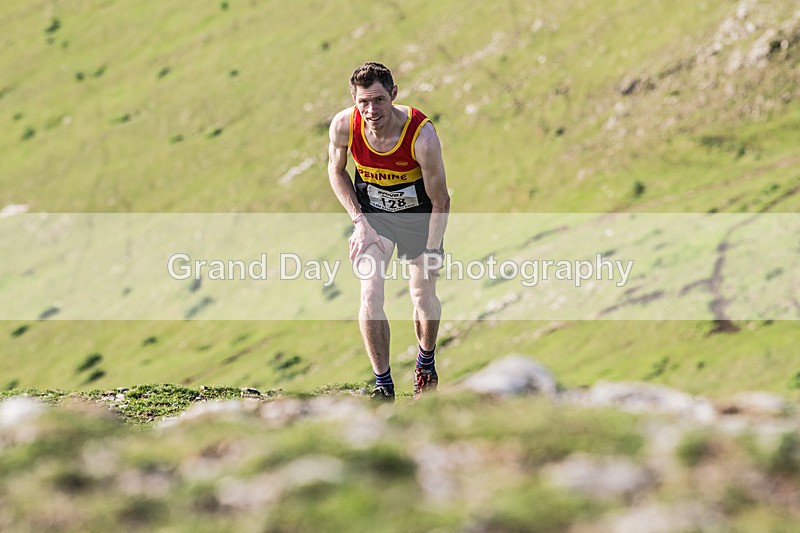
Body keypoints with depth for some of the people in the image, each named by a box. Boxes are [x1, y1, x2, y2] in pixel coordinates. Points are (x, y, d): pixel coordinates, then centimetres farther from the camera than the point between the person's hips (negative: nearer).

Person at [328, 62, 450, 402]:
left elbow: (440, 201, -19)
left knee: (423, 299, 4)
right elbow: (336, 170, -1)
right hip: (371, 212, 1)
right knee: (370, 297, -14)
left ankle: (426, 366, 36)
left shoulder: (422, 135, -32)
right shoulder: (343, 126, -25)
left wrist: (431, 252, -17)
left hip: (419, 214, -1)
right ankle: (383, 386, -2)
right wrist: (359, 221, -9)